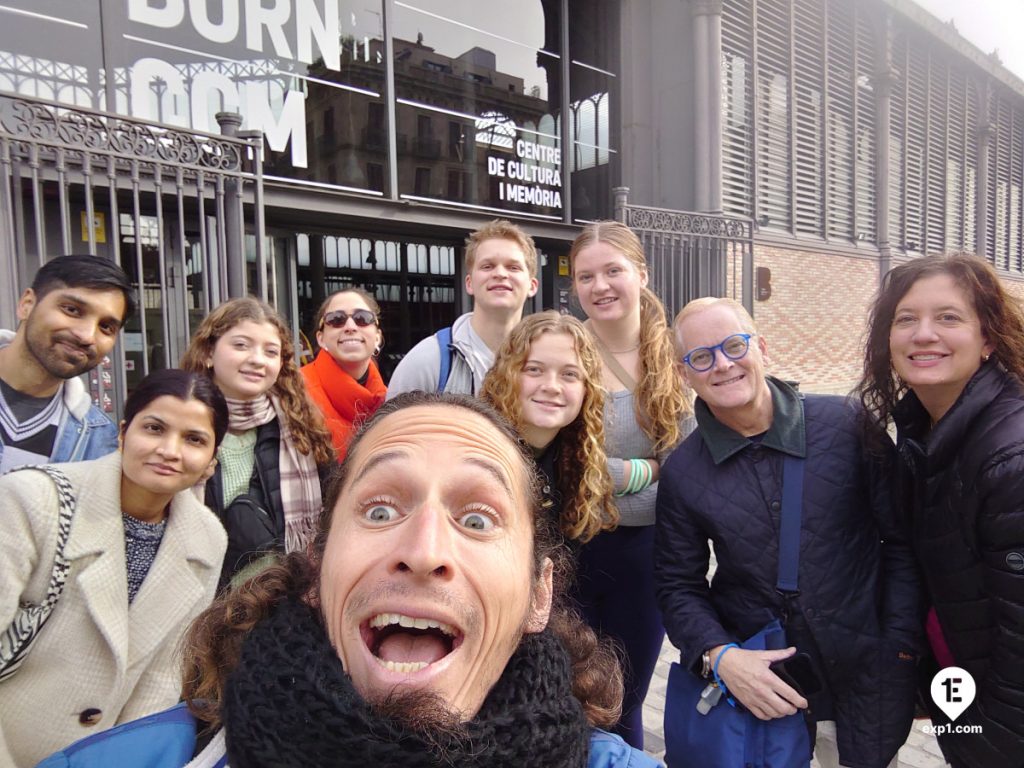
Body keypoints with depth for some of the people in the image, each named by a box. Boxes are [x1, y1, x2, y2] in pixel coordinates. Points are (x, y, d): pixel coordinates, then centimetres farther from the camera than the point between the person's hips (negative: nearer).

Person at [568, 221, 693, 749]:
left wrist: (619, 476, -15)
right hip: (570, 549, -2)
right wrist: (651, 469, -8)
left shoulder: (672, 361, 0)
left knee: (624, 705, 20)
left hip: (645, 553, 3)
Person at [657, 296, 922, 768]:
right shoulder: (682, 473, -7)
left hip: (865, 675, 1)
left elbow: (902, 539, -4)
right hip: (754, 679, 0)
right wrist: (718, 655, -17)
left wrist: (900, 649, -7)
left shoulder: (845, 424, -10)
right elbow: (678, 586, -1)